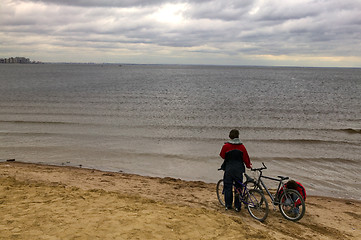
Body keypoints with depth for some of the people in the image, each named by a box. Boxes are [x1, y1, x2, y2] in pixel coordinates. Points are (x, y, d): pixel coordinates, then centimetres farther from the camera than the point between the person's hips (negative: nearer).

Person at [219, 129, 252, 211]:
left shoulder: (226, 146, -8)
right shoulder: (242, 147, -3)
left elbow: (222, 156, 5)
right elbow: (245, 158, 3)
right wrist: (249, 165, 20)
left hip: (228, 169, -1)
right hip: (239, 170, 1)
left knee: (228, 187, 9)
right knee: (238, 187, 9)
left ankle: (228, 205, 12)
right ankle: (237, 206, 11)